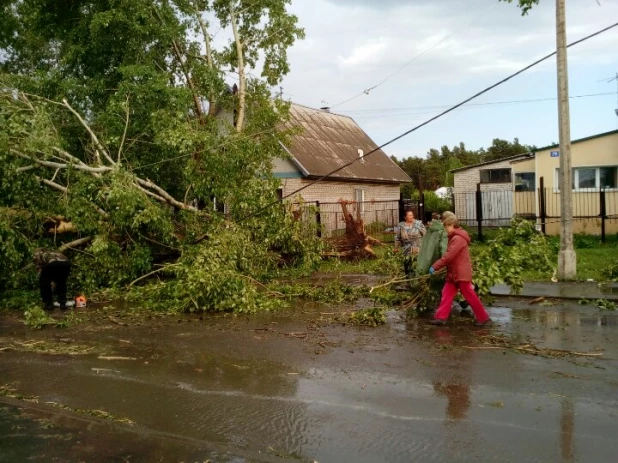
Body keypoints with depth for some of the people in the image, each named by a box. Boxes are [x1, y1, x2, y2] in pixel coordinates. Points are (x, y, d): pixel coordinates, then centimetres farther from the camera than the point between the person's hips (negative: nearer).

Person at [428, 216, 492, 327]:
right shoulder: (455, 238, 15)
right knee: (447, 294, 4)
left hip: (461, 273, -10)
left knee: (470, 297, -1)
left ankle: (484, 318, 9)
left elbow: (448, 256, -24)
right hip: (454, 273, 10)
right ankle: (441, 317, 4)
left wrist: (435, 266, -20)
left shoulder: (458, 239, -19)